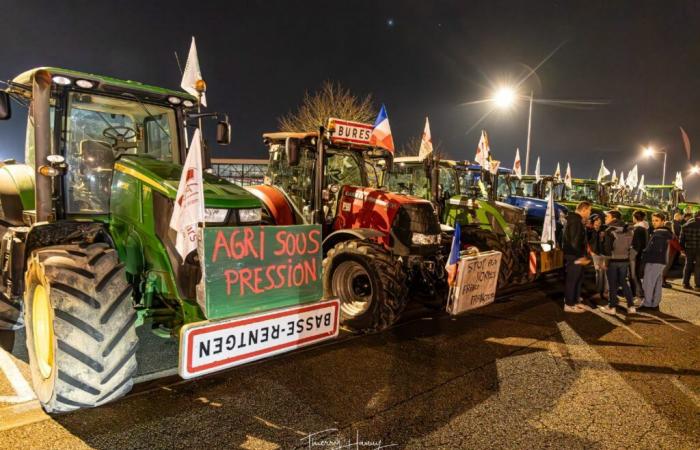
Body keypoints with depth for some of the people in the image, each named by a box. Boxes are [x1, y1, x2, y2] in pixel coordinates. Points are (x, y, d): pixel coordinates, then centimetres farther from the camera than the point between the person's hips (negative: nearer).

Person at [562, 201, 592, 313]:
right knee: (572, 280, -3)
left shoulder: (576, 220, 16)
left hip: (576, 255, 11)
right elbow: (574, 241, -23)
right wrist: (581, 256, -18)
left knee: (578, 279, 18)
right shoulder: (575, 221, -17)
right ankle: (569, 305, 5)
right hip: (574, 256, -11)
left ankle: (574, 301, 27)